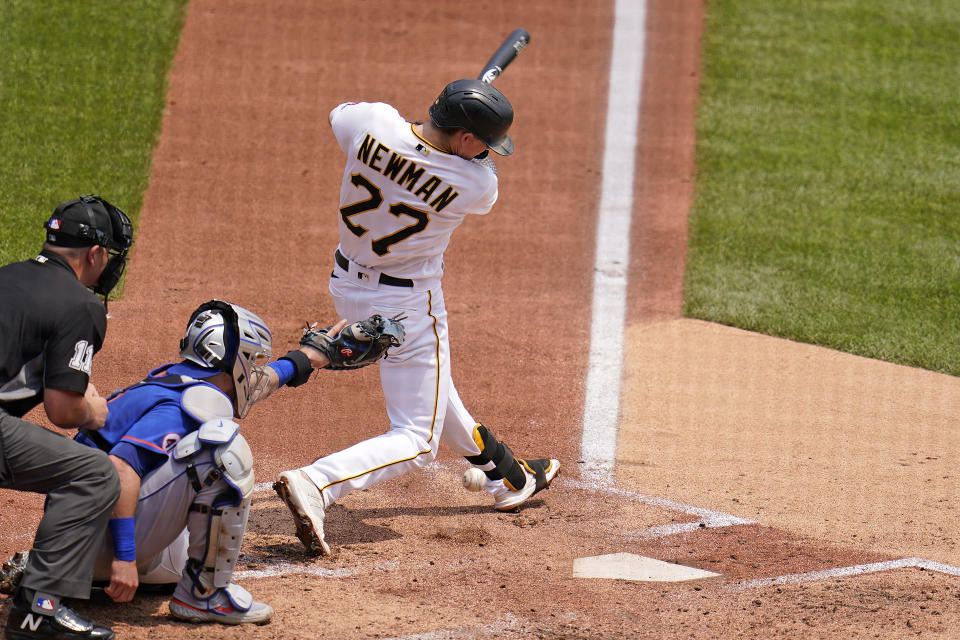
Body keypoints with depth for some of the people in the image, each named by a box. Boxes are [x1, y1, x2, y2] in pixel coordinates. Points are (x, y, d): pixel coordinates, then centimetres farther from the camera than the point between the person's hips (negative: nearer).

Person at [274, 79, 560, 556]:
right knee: (416, 440, 2)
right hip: (407, 307, -7)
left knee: (430, 389, 27)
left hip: (347, 286, 7)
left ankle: (506, 476, 48)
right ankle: (316, 484, -21)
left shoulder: (373, 122, -19)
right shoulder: (477, 185, -25)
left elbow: (339, 115, 7)